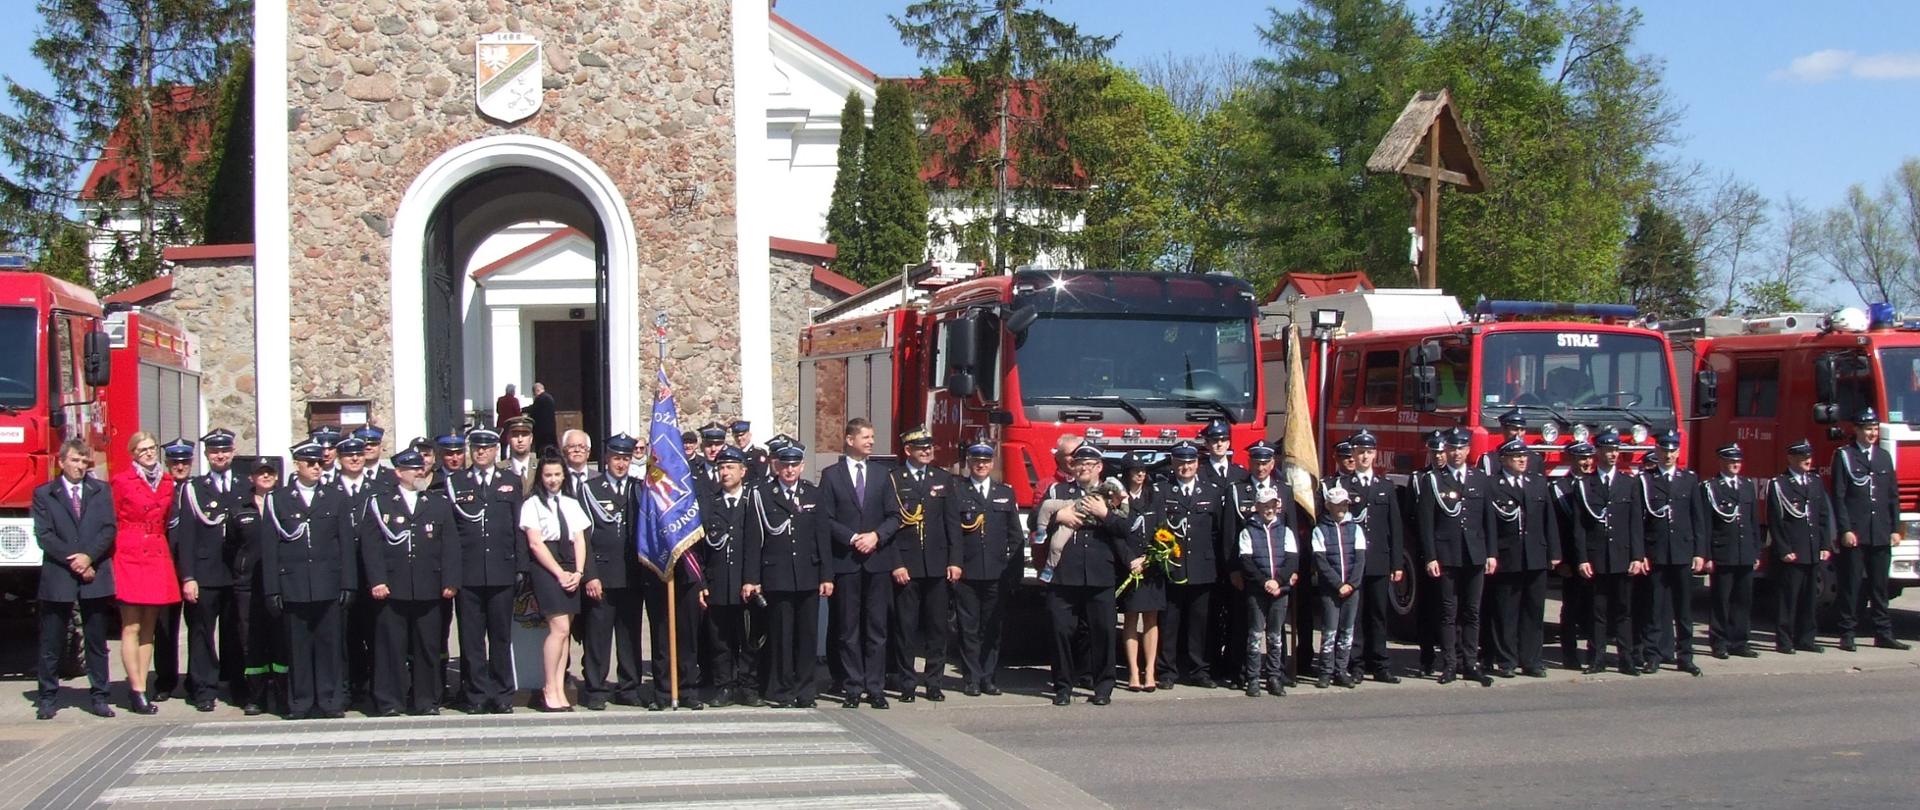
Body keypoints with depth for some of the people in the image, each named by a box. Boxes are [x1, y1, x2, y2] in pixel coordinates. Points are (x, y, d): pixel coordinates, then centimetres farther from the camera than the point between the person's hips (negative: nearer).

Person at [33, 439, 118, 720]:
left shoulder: (101, 491, 11)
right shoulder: (43, 494, 5)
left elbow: (109, 528, 2)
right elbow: (44, 535, -3)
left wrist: (88, 556, -13)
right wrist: (73, 561, -11)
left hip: (95, 575, 1)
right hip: (57, 577, -1)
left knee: (96, 641, 5)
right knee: (52, 643, 4)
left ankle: (98, 697, 9)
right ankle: (48, 697, 12)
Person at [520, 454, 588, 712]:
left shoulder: (572, 504, 16)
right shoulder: (532, 504, 0)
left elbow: (580, 541, 11)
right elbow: (535, 543, -7)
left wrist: (577, 572, -4)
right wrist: (560, 574, -11)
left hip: (570, 571, 5)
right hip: (546, 569, -5)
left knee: (565, 631, 2)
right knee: (560, 628, -14)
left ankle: (559, 691, 3)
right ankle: (550, 691, -7)